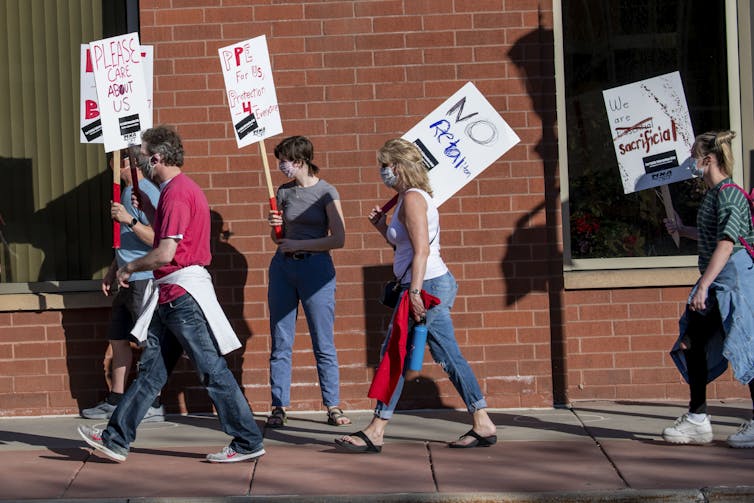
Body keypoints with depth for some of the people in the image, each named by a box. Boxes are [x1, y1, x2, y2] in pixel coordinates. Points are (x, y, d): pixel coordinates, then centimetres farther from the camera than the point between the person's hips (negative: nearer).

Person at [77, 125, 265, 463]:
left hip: (183, 292, -11)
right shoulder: (181, 189, 16)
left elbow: (165, 253, -22)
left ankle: (248, 442, 2)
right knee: (150, 369, 11)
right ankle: (116, 439, 16)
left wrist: (129, 268, -7)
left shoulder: (176, 193, -16)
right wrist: (147, 209, 19)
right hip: (172, 295, 11)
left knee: (211, 369, -4)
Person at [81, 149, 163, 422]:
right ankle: (115, 402, 20)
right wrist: (112, 272, 23)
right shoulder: (124, 192, 16)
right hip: (128, 281, 10)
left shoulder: (146, 192, -14)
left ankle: (153, 405, 0)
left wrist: (129, 220, -29)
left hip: (145, 279, -10)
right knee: (118, 338, 13)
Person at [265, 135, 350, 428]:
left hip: (315, 267, -5)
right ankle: (279, 407, 7)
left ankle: (333, 407, 5)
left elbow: (339, 239, -10)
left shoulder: (326, 192, -4)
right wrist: (275, 226, -3)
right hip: (283, 267, 5)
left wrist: (298, 245, -12)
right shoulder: (284, 192, 11)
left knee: (323, 343, -2)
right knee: (281, 343, 3)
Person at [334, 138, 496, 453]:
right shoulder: (411, 198, 18)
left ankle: (375, 433, -3)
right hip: (435, 285, 10)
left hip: (427, 285, -10)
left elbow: (421, 250, -21)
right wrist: (382, 227, 13)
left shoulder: (412, 198, -12)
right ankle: (482, 425, 12)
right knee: (449, 357, 11)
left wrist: (415, 292, -25)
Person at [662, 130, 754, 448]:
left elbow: (726, 243, -24)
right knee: (691, 343, 9)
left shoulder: (728, 194, -15)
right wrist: (682, 229, 27)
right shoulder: (713, 194, 14)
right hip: (717, 282, 10)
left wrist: (704, 285, -27)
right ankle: (697, 420, 15)